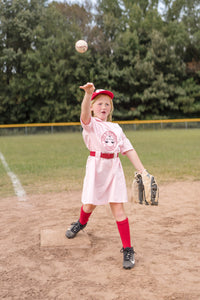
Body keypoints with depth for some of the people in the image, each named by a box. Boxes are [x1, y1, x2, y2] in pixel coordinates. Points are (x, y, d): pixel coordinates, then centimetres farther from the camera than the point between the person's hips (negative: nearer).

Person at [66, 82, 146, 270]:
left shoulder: (116, 128, 15)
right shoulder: (91, 124, 1)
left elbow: (129, 150, 12)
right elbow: (85, 114, -24)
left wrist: (142, 171, 3)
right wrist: (88, 94, -43)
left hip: (114, 168, 3)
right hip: (96, 166, -2)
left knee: (118, 208, -1)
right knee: (89, 205, 6)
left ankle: (127, 250, 7)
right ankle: (81, 223, 43)